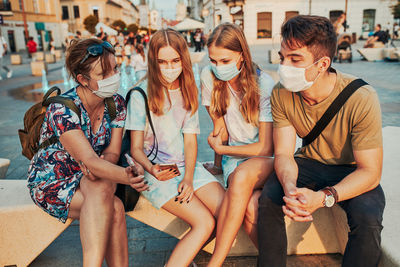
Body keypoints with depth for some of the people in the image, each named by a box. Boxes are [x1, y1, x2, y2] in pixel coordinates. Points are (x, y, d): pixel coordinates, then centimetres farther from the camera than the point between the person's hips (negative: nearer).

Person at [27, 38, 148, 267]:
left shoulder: (116, 104, -6)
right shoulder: (62, 110, -24)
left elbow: (112, 152, -6)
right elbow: (89, 160, -34)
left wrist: (100, 165, -29)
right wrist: (126, 176, -52)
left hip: (88, 179, 4)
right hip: (52, 182, -4)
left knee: (102, 186, -32)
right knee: (114, 208, -31)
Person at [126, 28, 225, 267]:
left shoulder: (188, 93, 9)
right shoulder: (141, 96, -6)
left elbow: (190, 140, 5)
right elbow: (136, 148, -5)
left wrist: (188, 178, -10)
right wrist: (151, 169, -26)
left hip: (186, 166, 5)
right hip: (155, 170, -5)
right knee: (205, 223, -21)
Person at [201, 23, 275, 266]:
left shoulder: (263, 84, -14)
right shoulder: (209, 77, -5)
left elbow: (266, 147, -13)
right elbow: (220, 132, 5)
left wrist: (220, 148, -8)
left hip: (267, 158, -2)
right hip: (233, 157, 2)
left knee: (242, 175, -36)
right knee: (250, 206, -31)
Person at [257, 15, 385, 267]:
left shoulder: (361, 98, -27)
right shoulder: (282, 94, -16)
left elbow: (370, 172, -23)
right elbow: (283, 153, -13)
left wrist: (322, 197, -39)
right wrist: (290, 188, -35)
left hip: (353, 171, -2)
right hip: (309, 162, 3)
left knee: (367, 218, -29)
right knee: (269, 199, -22)